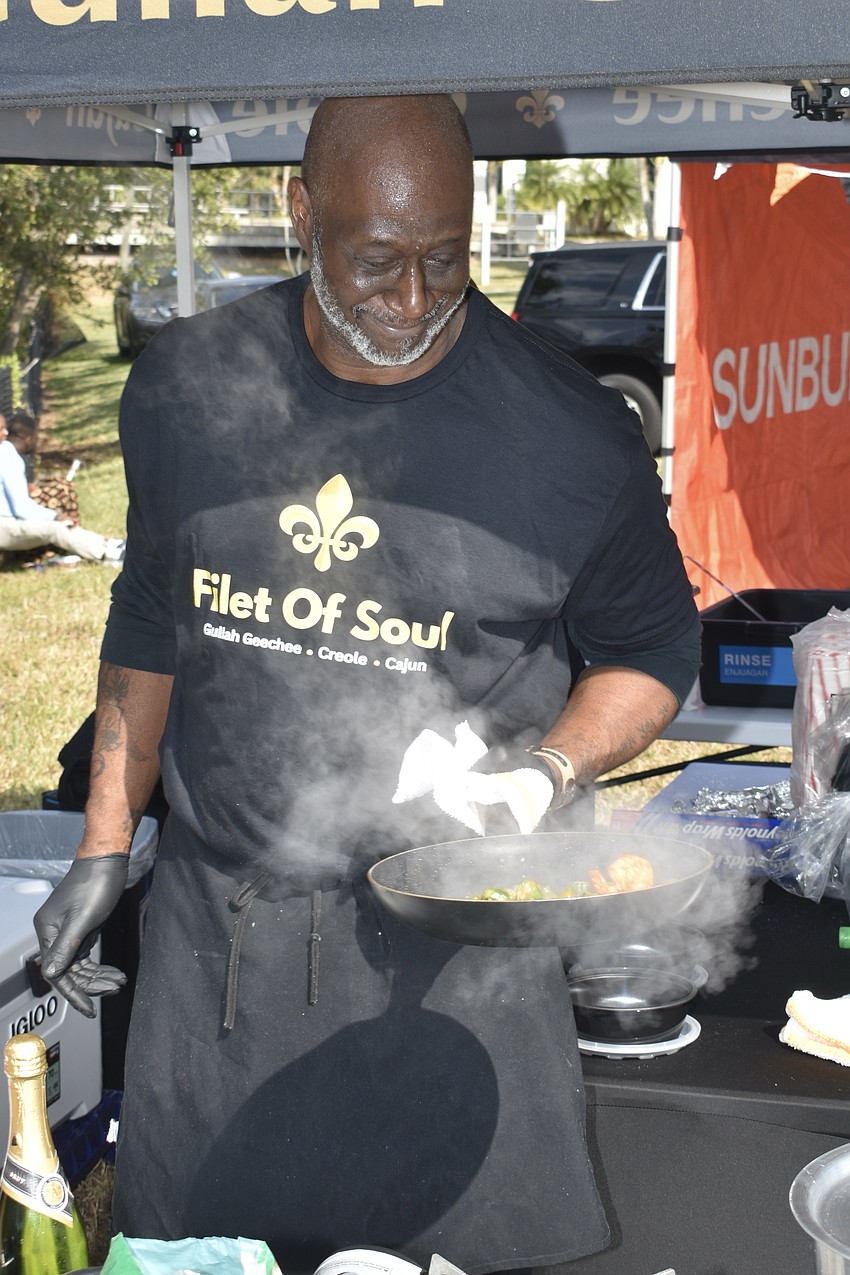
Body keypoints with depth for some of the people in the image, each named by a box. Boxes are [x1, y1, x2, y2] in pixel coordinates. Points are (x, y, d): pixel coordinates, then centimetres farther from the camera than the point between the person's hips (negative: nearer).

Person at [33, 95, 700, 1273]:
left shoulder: (571, 437, -10)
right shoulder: (186, 389, -1)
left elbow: (651, 651, 4)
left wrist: (548, 767, -15)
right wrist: (104, 849, 11)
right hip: (215, 921, 3)